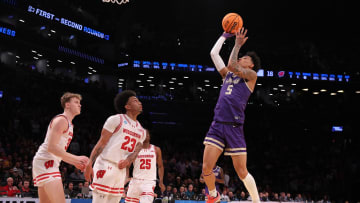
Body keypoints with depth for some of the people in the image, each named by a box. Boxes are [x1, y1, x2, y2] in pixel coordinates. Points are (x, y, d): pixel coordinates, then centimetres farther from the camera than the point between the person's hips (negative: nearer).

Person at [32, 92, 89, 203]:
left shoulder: (68, 124, 22)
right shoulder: (61, 120, -9)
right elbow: (51, 147, -20)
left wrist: (75, 163, 16)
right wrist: (76, 158, -18)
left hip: (48, 164, 11)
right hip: (45, 162, -11)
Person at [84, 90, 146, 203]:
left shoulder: (141, 131, 16)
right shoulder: (116, 120, -3)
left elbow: (136, 151, 8)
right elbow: (101, 142, -7)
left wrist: (127, 161, -16)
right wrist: (89, 164, -15)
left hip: (121, 169, 7)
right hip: (106, 165, -7)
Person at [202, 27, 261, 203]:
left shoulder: (251, 75, 7)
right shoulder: (227, 75, 22)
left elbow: (231, 66, -9)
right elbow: (213, 53, 23)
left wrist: (237, 44, 2)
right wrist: (226, 34, 27)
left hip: (234, 127, -4)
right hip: (217, 124, 5)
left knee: (242, 172, 0)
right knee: (206, 168, -5)